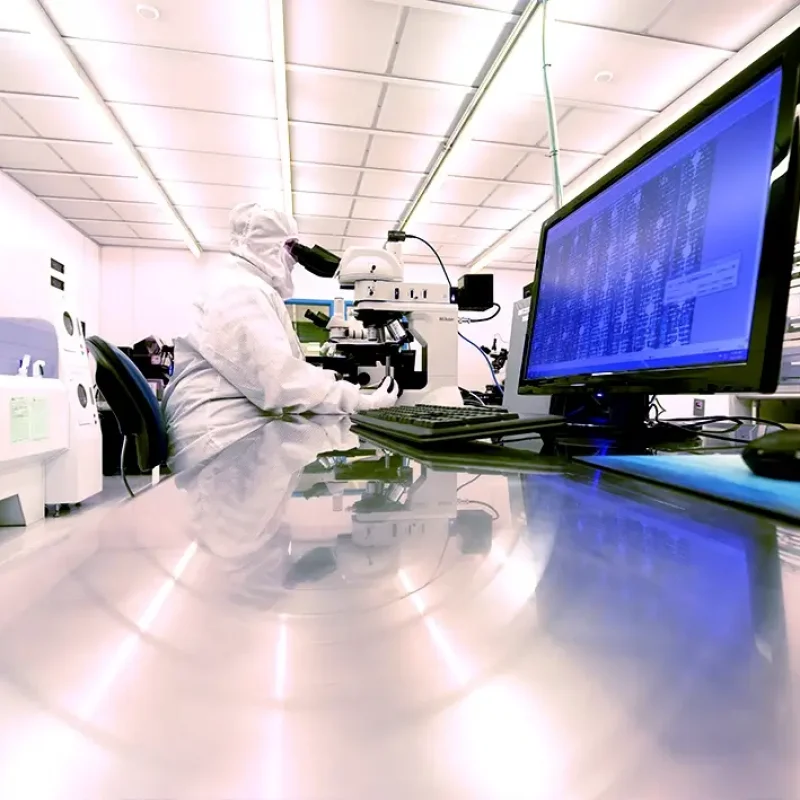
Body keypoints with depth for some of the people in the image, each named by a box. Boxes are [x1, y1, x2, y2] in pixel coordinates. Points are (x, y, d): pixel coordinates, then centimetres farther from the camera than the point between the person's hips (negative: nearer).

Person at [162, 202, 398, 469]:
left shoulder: (250, 289, 22)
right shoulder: (239, 291, -12)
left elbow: (275, 368, 17)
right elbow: (278, 379, -23)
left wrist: (339, 382, 5)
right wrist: (361, 401, -19)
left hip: (245, 427, 10)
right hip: (224, 439, -10)